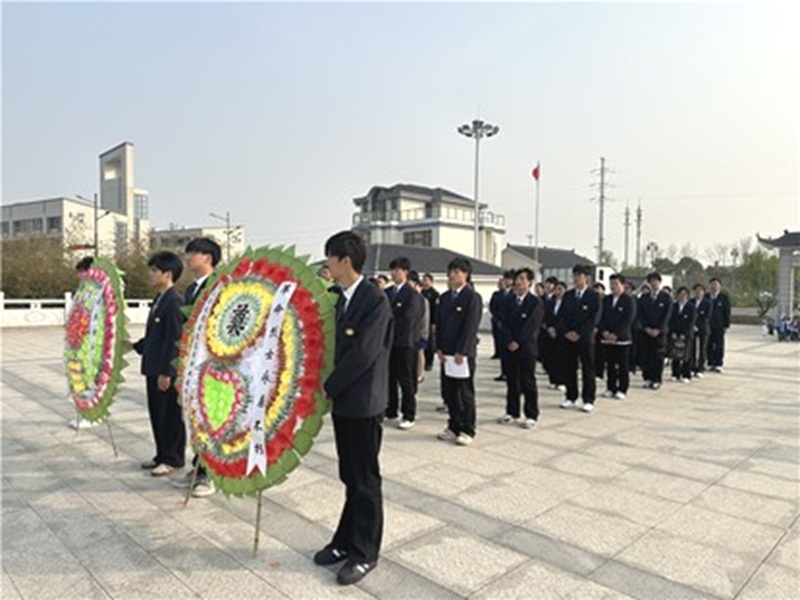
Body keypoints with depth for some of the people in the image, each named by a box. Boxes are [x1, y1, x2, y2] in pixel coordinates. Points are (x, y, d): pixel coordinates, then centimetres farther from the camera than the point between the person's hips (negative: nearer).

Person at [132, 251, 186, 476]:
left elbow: (174, 339, -20)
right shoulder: (159, 300, 12)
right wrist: (136, 346, 14)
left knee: (171, 415, 3)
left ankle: (173, 459, 16)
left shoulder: (174, 301, -17)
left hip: (167, 371, -10)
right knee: (156, 413, 17)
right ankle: (162, 455, 30)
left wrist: (166, 372, -20)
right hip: (153, 368, 10)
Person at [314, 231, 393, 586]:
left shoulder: (375, 300, -17)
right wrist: (330, 390, 0)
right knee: (350, 477, 19)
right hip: (343, 401, 8)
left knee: (365, 480, 6)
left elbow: (363, 354, -21)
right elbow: (340, 348, 11)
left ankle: (365, 553, 21)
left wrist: (328, 388, -13)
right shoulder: (343, 299, 9)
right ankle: (346, 541, 33)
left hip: (363, 403, -8)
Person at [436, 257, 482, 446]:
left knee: (465, 394, 2)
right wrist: (439, 348, 4)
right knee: (448, 393, 10)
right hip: (446, 352, 6)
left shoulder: (473, 297, -7)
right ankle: (454, 427, 23)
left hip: (463, 353, -6)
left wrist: (461, 351, -16)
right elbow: (439, 324, 13)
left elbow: (471, 327, -13)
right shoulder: (444, 297, 13)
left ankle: (467, 431, 14)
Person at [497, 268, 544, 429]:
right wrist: (509, 342, -11)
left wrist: (517, 342, -12)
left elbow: (531, 326, -10)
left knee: (528, 383, 0)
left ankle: (531, 416, 9)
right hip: (509, 348, 4)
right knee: (511, 382, 11)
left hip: (527, 348, -4)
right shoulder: (508, 300, 10)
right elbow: (504, 323, 2)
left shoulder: (536, 302, -3)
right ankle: (512, 413, 21)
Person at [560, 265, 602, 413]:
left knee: (588, 370, 2)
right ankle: (571, 397, 18)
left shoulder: (594, 296, -3)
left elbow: (595, 318, -9)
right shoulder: (568, 295, 12)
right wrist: (567, 332, -6)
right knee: (569, 368, 8)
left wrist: (579, 333, -14)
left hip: (585, 338, -4)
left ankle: (588, 400, 10)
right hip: (568, 338, 4)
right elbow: (562, 316, 10)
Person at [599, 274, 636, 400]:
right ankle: (610, 388, 15)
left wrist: (616, 334, -16)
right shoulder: (606, 300, 12)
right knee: (610, 364, 8)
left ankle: (622, 390, 8)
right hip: (607, 338, 4)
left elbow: (628, 319, -11)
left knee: (623, 366, 2)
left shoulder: (629, 300, -3)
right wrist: (604, 331, -7)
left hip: (622, 338, -4)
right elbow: (601, 317, 9)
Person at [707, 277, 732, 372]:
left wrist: (726, 325, -5)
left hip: (719, 326, -2)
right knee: (709, 345, 4)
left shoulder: (724, 297, 0)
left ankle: (718, 364, 7)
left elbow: (727, 312, 0)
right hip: (708, 325, 2)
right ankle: (710, 364, 11)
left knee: (719, 345, 2)